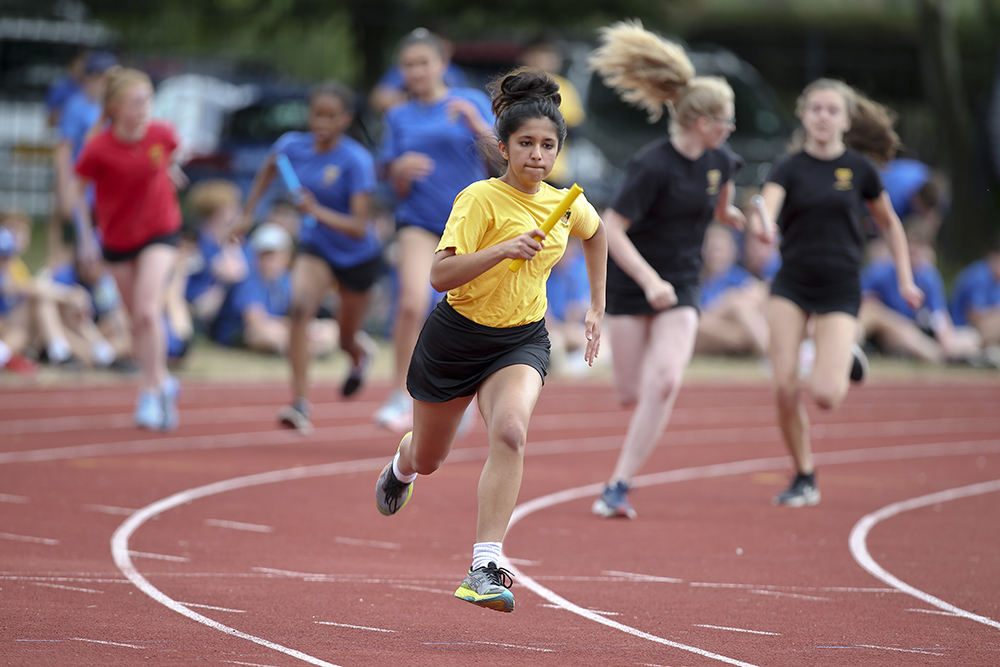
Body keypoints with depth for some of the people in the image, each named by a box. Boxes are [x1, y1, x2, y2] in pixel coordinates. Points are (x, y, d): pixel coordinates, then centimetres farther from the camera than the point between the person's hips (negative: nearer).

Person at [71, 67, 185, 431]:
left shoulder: (163, 134, -17)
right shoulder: (98, 149, -21)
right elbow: (78, 188, -6)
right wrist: (86, 235, -6)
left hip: (160, 230, -1)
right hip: (116, 240, 1)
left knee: (148, 311, -17)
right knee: (137, 319, 10)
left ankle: (151, 391, -8)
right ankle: (162, 381, 30)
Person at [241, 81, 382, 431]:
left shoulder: (356, 161, -26)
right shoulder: (293, 146, -12)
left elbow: (359, 228, -31)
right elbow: (267, 169, 14)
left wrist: (318, 212, -45)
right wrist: (247, 213, 17)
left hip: (358, 258, -2)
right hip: (316, 248, 2)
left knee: (347, 340, 15)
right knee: (300, 307, -27)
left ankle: (360, 352, 57)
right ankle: (299, 402, -27)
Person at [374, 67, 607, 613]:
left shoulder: (569, 207, -3)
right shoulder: (480, 199, -20)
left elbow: (596, 234, 23)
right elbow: (440, 274, -28)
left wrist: (596, 308, 20)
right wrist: (503, 249, -40)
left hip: (521, 340, 2)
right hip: (456, 337, -2)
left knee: (510, 430, -30)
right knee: (429, 457, 19)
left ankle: (485, 568, -32)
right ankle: (401, 467, 61)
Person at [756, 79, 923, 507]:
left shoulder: (859, 169, 1)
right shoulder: (789, 168, -1)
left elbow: (889, 223, 15)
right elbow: (767, 207, -21)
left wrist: (905, 279, 12)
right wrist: (764, 226, -44)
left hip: (840, 290, -1)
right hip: (792, 285, 1)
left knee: (825, 395, -15)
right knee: (784, 385, -10)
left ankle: (846, 360, 23)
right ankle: (804, 479, 8)